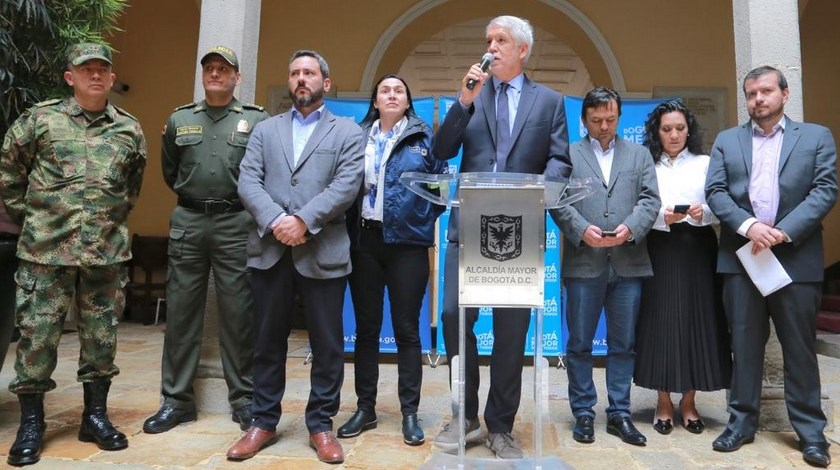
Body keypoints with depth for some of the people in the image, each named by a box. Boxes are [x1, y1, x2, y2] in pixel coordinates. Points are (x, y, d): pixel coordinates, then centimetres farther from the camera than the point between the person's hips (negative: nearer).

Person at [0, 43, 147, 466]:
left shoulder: (129, 130, 7)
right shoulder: (39, 119, 3)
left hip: (107, 252, 2)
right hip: (46, 250, -1)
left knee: (101, 335, 8)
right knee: (37, 332, 3)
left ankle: (95, 416, 22)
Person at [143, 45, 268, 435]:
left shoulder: (257, 120, 2)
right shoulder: (178, 120, 12)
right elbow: (169, 172, 22)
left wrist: (246, 202, 5)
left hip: (236, 224, -3)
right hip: (187, 222, 3)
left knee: (238, 312, 1)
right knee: (181, 310, 6)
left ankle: (244, 398, 13)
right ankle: (176, 399, 17)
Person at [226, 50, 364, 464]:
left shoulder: (348, 132, 8)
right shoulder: (265, 130, 16)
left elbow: (346, 186, -7)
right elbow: (248, 182, 3)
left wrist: (304, 221, -16)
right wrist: (275, 221, -14)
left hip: (323, 252, -2)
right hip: (270, 251, 3)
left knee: (327, 345, 5)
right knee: (267, 342, 11)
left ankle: (321, 425, 20)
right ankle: (264, 422, 26)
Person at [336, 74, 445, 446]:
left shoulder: (423, 137, 5)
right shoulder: (358, 137, 11)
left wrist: (426, 215, -9)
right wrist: (348, 228, -3)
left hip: (407, 242, -2)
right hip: (364, 240, 3)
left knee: (406, 329, 2)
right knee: (366, 327, 8)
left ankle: (410, 413, 13)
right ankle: (365, 408, 20)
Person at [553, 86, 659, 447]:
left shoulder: (639, 154, 17)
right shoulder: (568, 154, 9)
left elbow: (650, 200, 6)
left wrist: (630, 227, -12)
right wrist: (582, 229, -16)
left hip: (628, 263, 2)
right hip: (583, 263, -2)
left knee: (623, 345, 8)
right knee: (579, 344, 4)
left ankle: (619, 414, 21)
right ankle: (583, 413, 17)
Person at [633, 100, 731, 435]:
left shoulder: (705, 163, 10)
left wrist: (702, 213, -17)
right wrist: (663, 218, -18)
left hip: (697, 251, 1)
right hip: (660, 252, -1)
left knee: (696, 322, 2)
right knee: (659, 322, -1)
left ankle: (688, 403, 16)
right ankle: (663, 403, 12)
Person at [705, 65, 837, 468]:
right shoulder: (726, 141, 11)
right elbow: (715, 192, 1)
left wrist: (784, 232, -14)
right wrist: (748, 226, -14)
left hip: (796, 258, -1)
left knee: (800, 347, 6)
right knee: (744, 344, 7)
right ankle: (742, 422, 18)